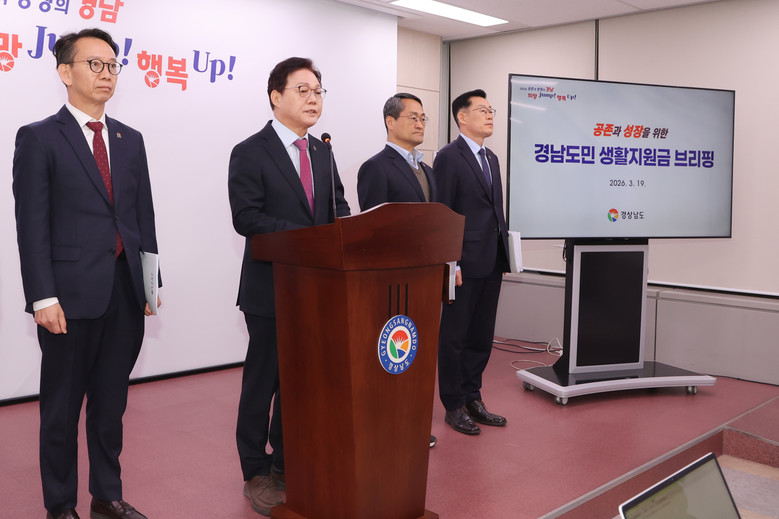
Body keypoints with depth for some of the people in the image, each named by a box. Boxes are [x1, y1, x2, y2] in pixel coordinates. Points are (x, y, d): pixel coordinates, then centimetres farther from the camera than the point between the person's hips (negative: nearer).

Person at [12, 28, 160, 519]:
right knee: (62, 408, 8)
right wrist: (43, 297, -13)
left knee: (111, 404, 14)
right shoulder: (38, 138, -2)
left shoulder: (131, 140, 13)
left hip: (126, 294, 5)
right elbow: (32, 225, -7)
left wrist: (151, 282, 8)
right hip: (72, 295, -4)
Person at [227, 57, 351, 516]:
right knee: (263, 379, 6)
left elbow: (337, 206, 13)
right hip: (271, 287, -6)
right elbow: (247, 218, -18)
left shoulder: (321, 152, 12)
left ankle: (287, 461, 31)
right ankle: (256, 473, 20)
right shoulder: (251, 152, -8)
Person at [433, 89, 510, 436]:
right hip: (465, 263, -8)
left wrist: (504, 251, 12)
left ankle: (472, 398, 26)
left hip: (492, 264, 8)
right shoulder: (448, 157, -8)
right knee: (454, 336, 4)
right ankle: (454, 406, 15)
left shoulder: (491, 158, 16)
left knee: (481, 335, 14)